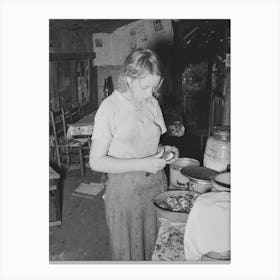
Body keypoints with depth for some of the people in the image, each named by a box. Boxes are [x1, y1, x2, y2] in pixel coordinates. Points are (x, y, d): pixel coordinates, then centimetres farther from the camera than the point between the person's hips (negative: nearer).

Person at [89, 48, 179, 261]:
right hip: (125, 190, -4)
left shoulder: (152, 103, 3)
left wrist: (163, 150, -6)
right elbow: (96, 161, -14)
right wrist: (142, 164, -21)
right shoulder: (110, 108, -13)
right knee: (128, 251, 12)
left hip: (156, 184, 5)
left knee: (156, 248, 15)